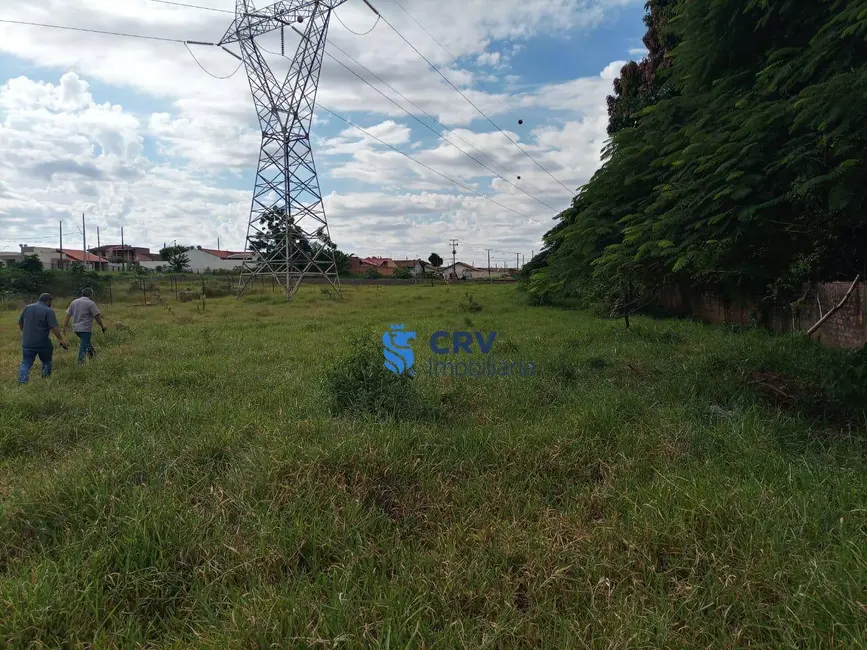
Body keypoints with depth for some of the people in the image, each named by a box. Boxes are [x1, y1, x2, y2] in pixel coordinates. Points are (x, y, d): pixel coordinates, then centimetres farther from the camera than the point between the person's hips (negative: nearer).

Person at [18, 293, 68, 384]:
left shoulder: (27, 308, 8)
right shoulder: (48, 311, -11)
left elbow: (20, 323, 19)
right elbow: (54, 328, -19)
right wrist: (61, 339, -10)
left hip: (27, 342, 4)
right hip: (42, 343, -4)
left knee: (26, 363, 8)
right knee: (46, 361, 17)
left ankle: (22, 382, -4)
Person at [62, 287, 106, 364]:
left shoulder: (74, 302, 13)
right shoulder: (90, 303, -8)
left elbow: (68, 315, 13)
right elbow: (97, 317, -10)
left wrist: (65, 326, 18)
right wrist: (102, 326, -1)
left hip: (76, 328, 7)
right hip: (86, 329, -7)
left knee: (86, 341, 24)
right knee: (83, 346, -5)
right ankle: (80, 364, -5)